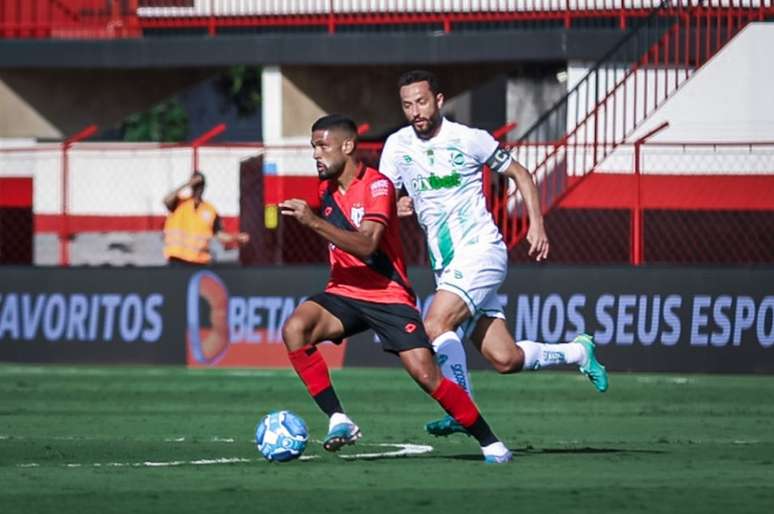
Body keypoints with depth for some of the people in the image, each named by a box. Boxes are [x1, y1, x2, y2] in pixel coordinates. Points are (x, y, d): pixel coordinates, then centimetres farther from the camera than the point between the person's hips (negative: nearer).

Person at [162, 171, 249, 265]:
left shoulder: (210, 210, 10)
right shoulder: (180, 203, 2)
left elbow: (220, 234, 9)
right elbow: (167, 200, -19)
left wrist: (236, 238, -9)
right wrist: (187, 184, -19)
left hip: (200, 261, 3)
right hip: (178, 259, -3)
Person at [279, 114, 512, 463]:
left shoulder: (377, 186, -13)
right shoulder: (327, 189, 9)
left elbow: (366, 245, -28)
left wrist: (314, 222, -33)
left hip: (388, 296, -6)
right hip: (344, 293, 6)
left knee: (426, 374, -15)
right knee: (294, 329, -24)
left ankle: (490, 443, 2)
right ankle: (338, 420, -22)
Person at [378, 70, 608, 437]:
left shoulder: (470, 140, -5)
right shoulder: (397, 146, 6)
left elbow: (519, 174, 6)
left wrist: (536, 224, -2)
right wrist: (397, 207, -17)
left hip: (480, 252, -5)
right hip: (446, 267, 5)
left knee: (435, 325, -26)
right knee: (505, 360, 2)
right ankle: (578, 352, 27)